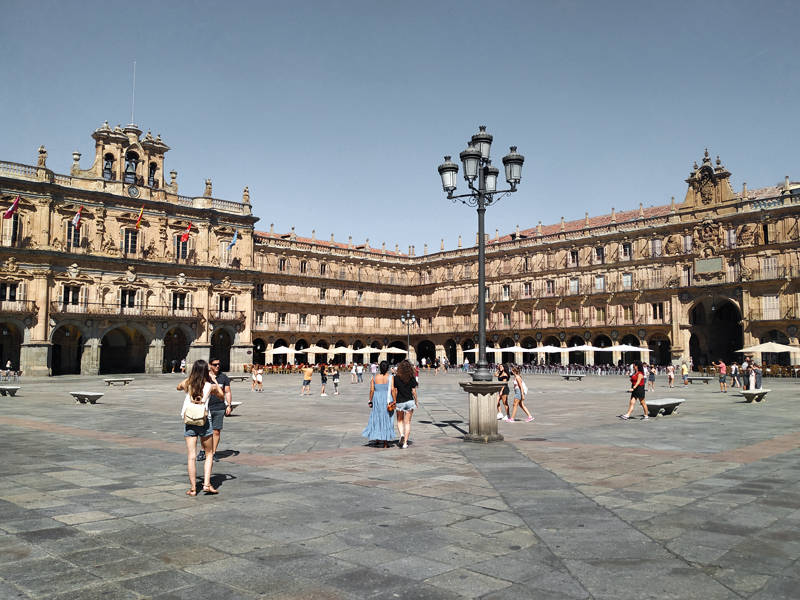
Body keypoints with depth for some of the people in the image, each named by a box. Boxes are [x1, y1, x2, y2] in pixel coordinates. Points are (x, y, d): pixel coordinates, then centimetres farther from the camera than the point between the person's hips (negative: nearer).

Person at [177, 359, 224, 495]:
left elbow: (179, 387, 25)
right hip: (204, 422, -2)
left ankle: (193, 488, 8)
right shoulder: (210, 386, -4)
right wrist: (215, 380, 20)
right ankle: (207, 484, 5)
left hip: (189, 422, 2)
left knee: (191, 457, 5)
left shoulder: (187, 384, 0)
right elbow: (222, 395, 15)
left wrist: (189, 378, 24)